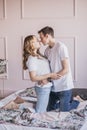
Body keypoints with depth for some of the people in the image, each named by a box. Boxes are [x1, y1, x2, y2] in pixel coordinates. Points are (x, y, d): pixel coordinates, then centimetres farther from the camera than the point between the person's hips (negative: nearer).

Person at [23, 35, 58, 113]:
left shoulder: (38, 55, 7)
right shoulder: (31, 59, -21)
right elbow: (33, 78, -25)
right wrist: (50, 75, -22)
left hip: (47, 87, 9)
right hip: (43, 88, -9)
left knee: (43, 110, 20)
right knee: (40, 112, 2)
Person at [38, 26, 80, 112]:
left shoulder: (61, 47, -18)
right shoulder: (47, 50, 5)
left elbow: (66, 69, -20)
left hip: (64, 86, -7)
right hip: (53, 86, 8)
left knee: (63, 110, 2)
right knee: (49, 109, 14)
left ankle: (76, 101, 27)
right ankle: (68, 100, 33)